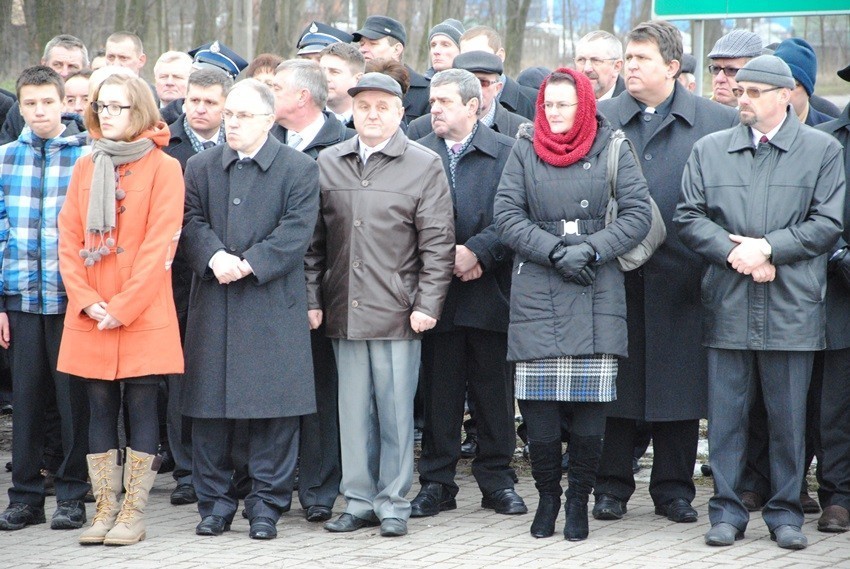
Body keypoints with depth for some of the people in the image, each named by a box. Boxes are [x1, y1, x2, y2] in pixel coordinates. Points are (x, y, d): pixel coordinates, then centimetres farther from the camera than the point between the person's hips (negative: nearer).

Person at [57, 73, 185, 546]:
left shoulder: (163, 168, -3)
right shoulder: (85, 168, 12)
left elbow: (159, 244, -10)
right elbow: (69, 239, 8)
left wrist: (122, 307, -14)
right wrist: (86, 300, -6)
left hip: (143, 316, -4)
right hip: (90, 319, 5)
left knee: (142, 408, -1)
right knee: (101, 410, 7)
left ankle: (134, 513, 5)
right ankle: (105, 510, 13)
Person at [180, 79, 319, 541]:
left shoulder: (299, 170, 2)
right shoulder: (200, 168, 13)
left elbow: (296, 231, -8)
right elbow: (192, 221, 3)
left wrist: (247, 264, -16)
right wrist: (214, 257, -16)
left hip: (273, 306, -3)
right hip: (212, 307, 3)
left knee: (273, 407, -2)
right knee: (209, 404, 4)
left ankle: (266, 504, 7)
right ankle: (214, 502, 14)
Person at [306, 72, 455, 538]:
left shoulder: (424, 166, 1)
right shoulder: (328, 164, 10)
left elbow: (438, 243, -1)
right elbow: (314, 240, 12)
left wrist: (427, 304, -7)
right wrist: (312, 299, 6)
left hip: (397, 313, -3)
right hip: (343, 310, 3)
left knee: (395, 411, 0)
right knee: (353, 410, 8)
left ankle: (393, 504, 9)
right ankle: (359, 501, 16)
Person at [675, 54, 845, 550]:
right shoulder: (710, 150, 10)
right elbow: (689, 217, 6)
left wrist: (767, 247, -10)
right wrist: (733, 252, -9)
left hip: (792, 307, -2)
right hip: (728, 305, 2)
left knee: (789, 416, 4)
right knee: (726, 412, 4)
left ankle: (786, 512, 14)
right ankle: (727, 511, 12)